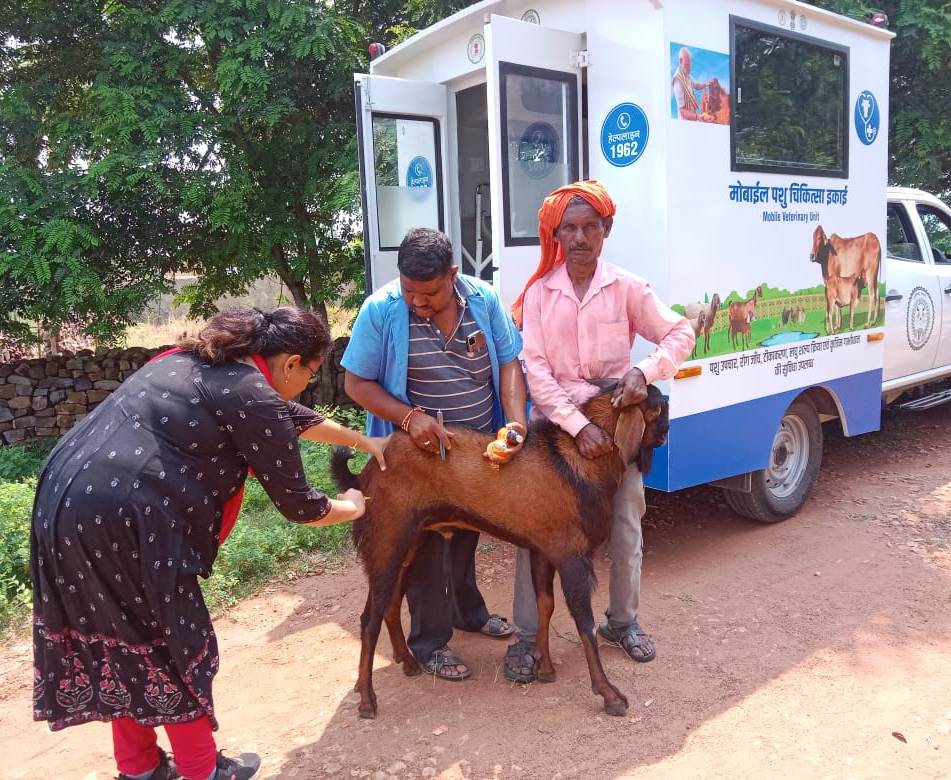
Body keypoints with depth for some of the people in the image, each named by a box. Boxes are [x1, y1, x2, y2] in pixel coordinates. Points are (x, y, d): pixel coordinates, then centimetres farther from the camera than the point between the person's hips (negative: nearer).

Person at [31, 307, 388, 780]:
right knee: (173, 645, 9)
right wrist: (351, 507, 19)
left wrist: (363, 442, 37)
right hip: (122, 521, -9)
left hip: (66, 503, 9)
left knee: (122, 640, 21)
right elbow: (297, 505, -2)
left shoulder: (200, 361, 17)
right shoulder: (253, 399, -11)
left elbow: (288, 417, 29)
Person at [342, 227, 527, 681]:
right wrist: (410, 417, -29)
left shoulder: (484, 300, -9)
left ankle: (467, 611, 46)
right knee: (427, 544, 6)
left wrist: (516, 423, -22)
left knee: (466, 533, 23)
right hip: (419, 452, -4)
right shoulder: (380, 310, -18)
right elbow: (356, 383, -15)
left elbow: (509, 364, -6)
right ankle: (429, 642, 24)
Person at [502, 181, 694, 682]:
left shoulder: (627, 288, -3)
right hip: (555, 424, 0)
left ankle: (622, 621, 33)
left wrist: (644, 372, -18)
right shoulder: (539, 293, -3)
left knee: (625, 526, 11)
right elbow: (535, 368, -10)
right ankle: (526, 635, 15)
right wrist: (578, 425, -21)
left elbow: (680, 333, 2)